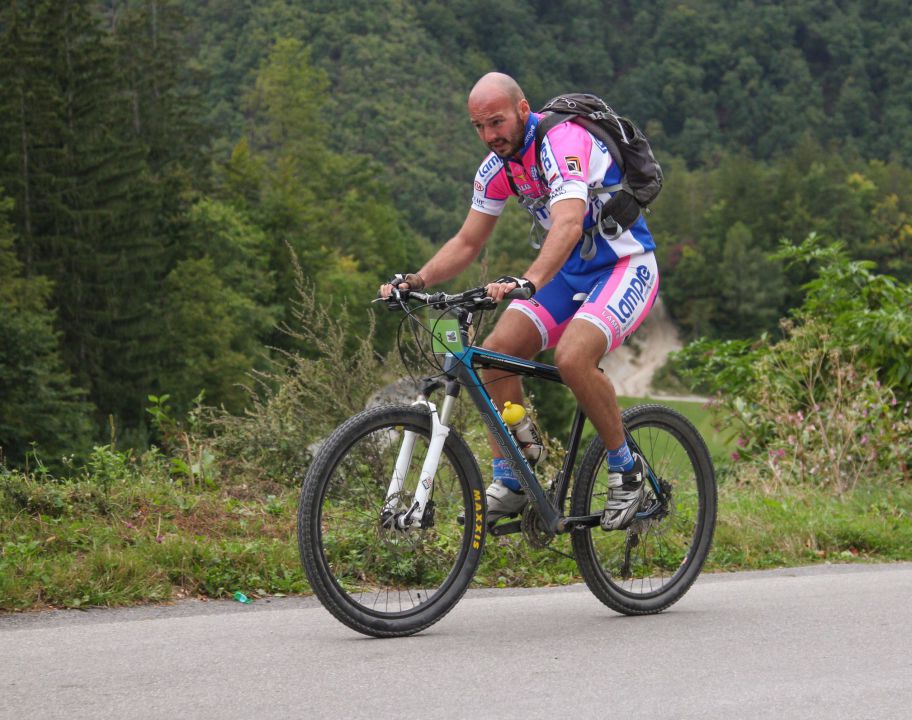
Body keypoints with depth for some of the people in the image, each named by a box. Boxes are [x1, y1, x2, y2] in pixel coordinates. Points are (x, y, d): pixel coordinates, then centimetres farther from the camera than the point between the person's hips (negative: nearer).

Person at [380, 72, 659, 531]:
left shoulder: (562, 141, -25)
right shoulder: (497, 167, 0)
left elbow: (569, 223, -42)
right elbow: (467, 243, 6)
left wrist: (527, 282, -57)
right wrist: (416, 280, -11)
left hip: (625, 264, -8)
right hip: (569, 270, 8)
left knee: (572, 356, -31)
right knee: (497, 350, -11)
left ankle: (626, 470, -10)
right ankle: (510, 484, 0)